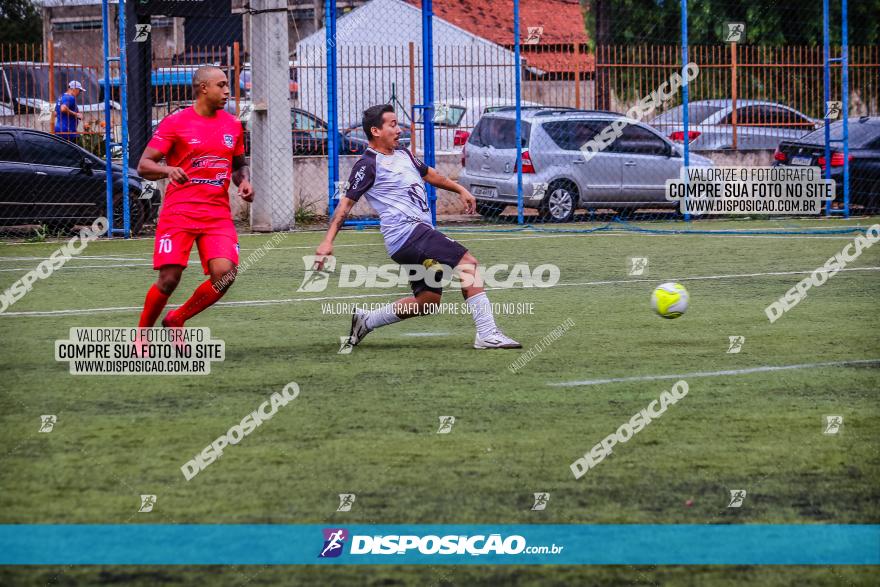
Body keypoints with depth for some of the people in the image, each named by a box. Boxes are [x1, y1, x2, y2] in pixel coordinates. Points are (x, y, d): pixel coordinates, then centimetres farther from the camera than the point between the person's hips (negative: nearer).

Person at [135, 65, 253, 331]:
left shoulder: (233, 125, 12)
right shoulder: (175, 123, -3)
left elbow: (240, 164, 26)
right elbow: (143, 166, -5)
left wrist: (244, 181, 3)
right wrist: (168, 170, -26)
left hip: (218, 215, 4)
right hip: (178, 213, -4)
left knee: (224, 275, -15)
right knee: (168, 280, -10)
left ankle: (176, 320, 8)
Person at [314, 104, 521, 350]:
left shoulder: (403, 155, 19)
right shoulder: (368, 165, -7)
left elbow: (428, 173, 37)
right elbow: (347, 202, -10)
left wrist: (460, 190, 39)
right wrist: (328, 241, -16)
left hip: (420, 233, 10)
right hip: (405, 232, -10)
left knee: (428, 301, 11)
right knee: (467, 263, -19)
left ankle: (365, 321, 23)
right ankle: (488, 334, -23)